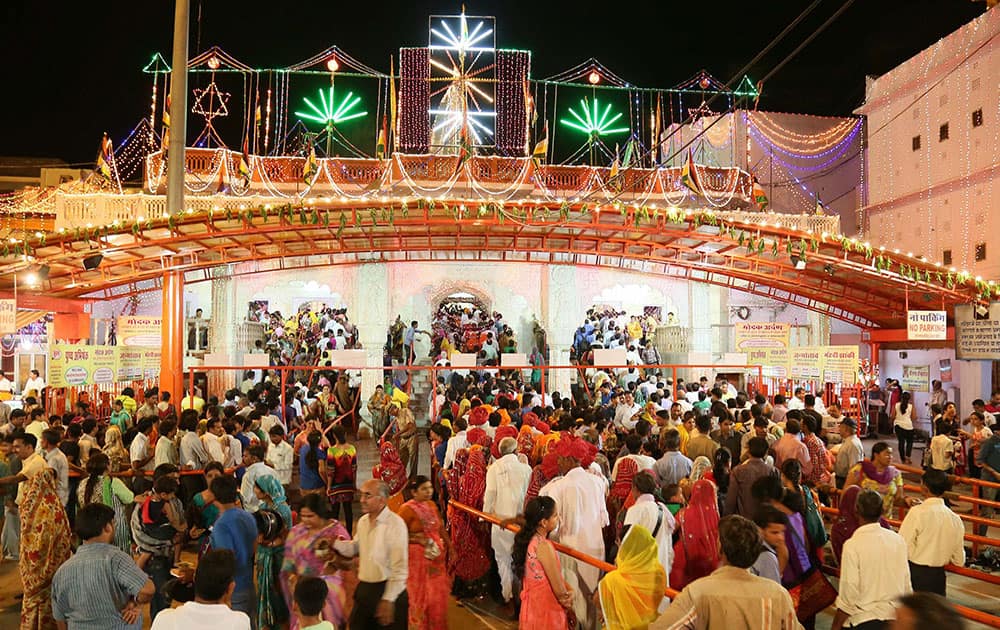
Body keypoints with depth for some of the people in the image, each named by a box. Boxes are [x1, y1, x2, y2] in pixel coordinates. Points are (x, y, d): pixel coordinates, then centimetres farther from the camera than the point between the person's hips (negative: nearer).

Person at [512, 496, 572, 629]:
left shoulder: (530, 540, -1)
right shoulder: (543, 546, -27)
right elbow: (559, 590, -21)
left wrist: (570, 590, -7)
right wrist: (568, 603, -2)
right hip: (546, 610, -8)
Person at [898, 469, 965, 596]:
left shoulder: (918, 512, -15)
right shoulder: (955, 519, 1)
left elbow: (902, 547, -15)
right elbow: (959, 560, 9)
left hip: (915, 572, -5)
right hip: (938, 576, 5)